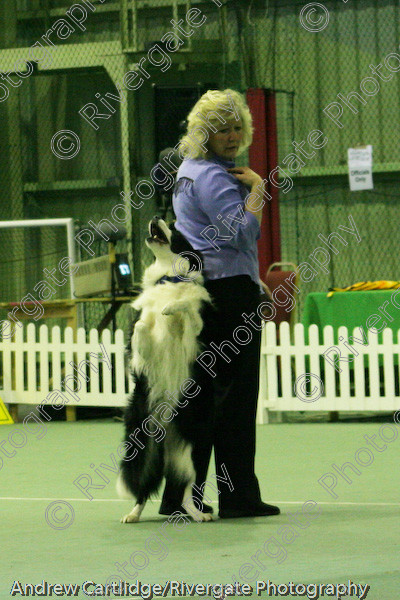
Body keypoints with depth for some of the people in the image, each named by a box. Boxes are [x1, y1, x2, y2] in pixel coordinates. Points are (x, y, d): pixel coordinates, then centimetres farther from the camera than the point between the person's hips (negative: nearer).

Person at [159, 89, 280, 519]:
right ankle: (238, 495, -5)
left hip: (195, 286, 10)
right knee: (234, 391, -6)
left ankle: (179, 496, 14)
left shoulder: (189, 170, 18)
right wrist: (256, 186, -12)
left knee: (198, 392, 12)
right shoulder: (212, 176, -14)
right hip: (228, 286, -10)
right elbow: (242, 231, -22)